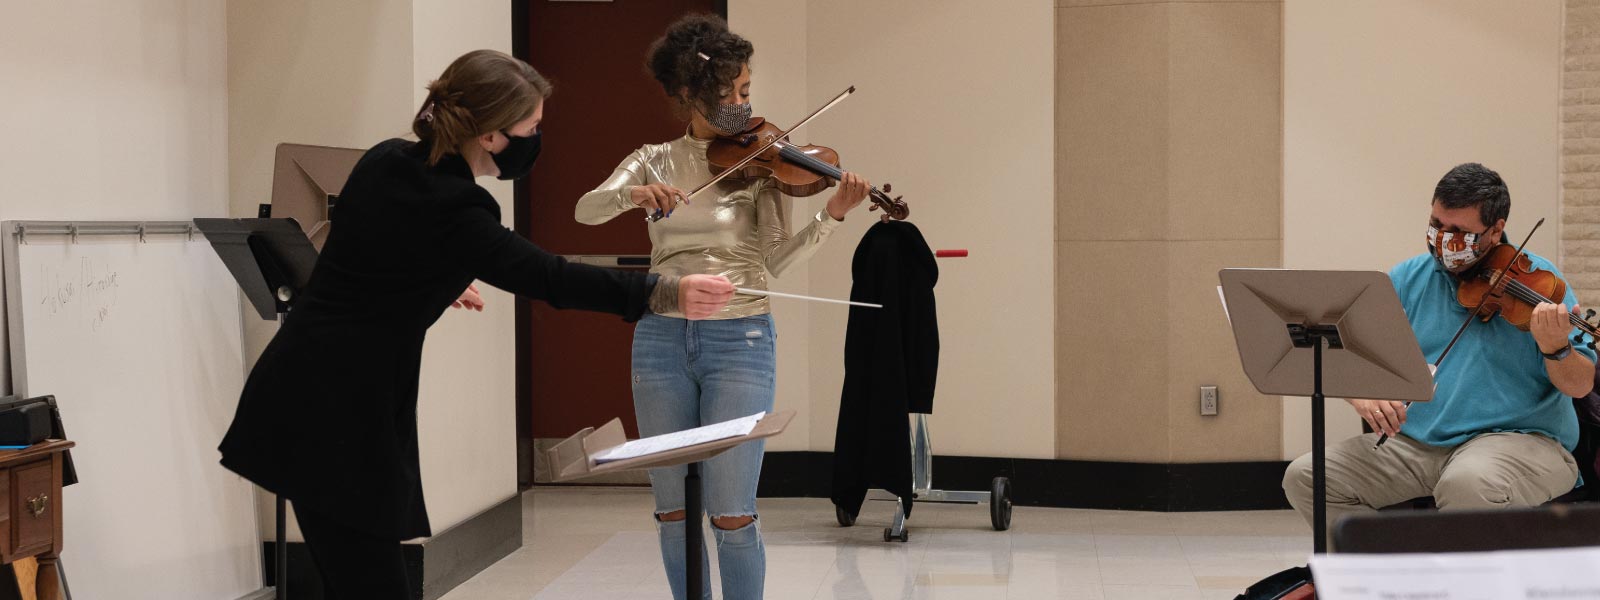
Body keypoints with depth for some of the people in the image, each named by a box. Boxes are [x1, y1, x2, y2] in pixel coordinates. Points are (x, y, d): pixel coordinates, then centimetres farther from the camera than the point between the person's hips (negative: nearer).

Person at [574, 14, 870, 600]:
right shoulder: (654, 160, 7)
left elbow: (777, 259, -7)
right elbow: (586, 210, -6)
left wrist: (831, 217, -22)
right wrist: (632, 193, -26)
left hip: (739, 338, -2)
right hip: (662, 337, 3)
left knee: (731, 514, -6)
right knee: (673, 510, 8)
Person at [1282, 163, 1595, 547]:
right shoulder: (1409, 279, 10)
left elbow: (1580, 386, -5)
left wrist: (1555, 349, -27)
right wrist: (1360, 393, -18)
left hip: (1517, 437, -5)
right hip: (1417, 440, 5)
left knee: (1468, 482, -39)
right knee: (1304, 476, -11)